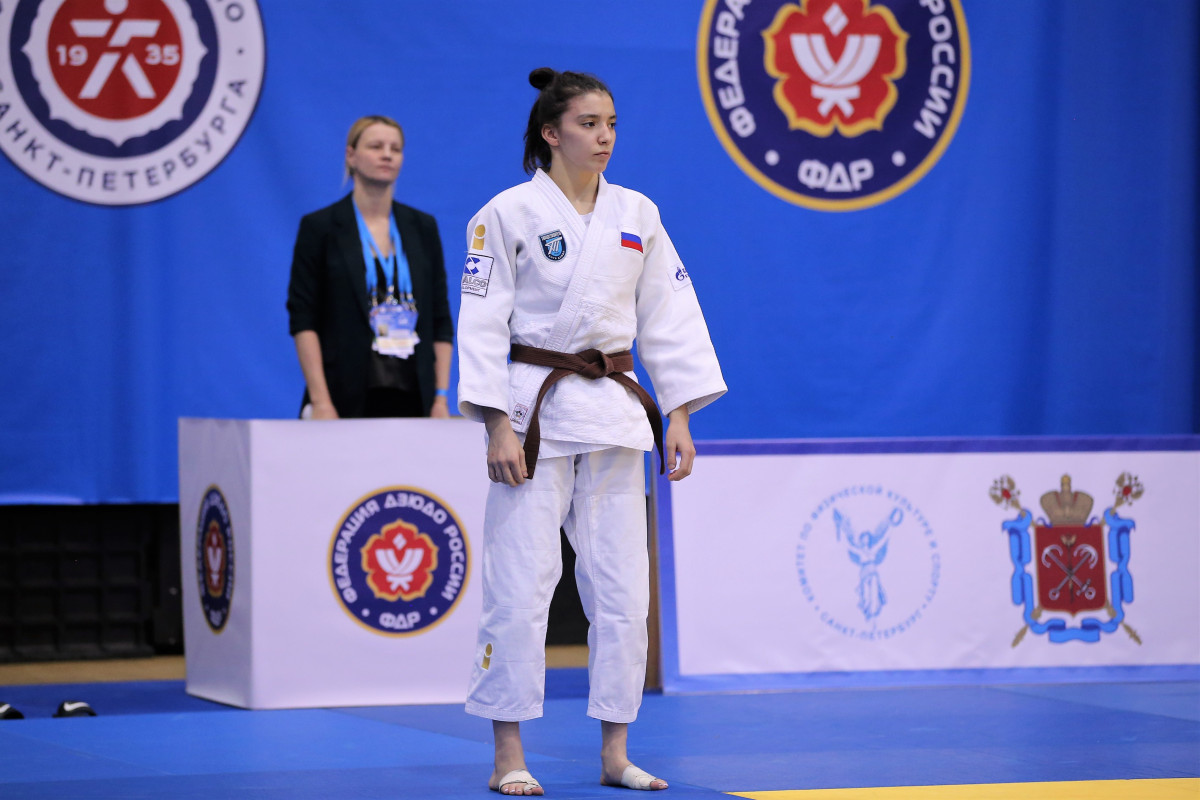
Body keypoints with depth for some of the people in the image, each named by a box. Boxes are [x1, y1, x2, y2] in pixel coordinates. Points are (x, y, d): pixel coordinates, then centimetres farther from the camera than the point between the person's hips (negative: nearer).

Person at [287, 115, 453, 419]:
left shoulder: (423, 227, 12)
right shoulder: (319, 226, 1)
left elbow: (441, 320, 11)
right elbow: (302, 321, -4)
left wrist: (441, 398, 2)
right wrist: (320, 402, -13)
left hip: (412, 398, 3)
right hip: (347, 399, -3)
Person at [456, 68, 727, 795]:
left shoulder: (637, 215, 8)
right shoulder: (509, 214, -6)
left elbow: (669, 317, 10)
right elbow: (482, 324, -8)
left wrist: (679, 419, 4)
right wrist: (499, 427, -14)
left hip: (614, 414, 5)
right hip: (534, 409, -5)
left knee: (623, 584, 4)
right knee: (521, 583, -6)